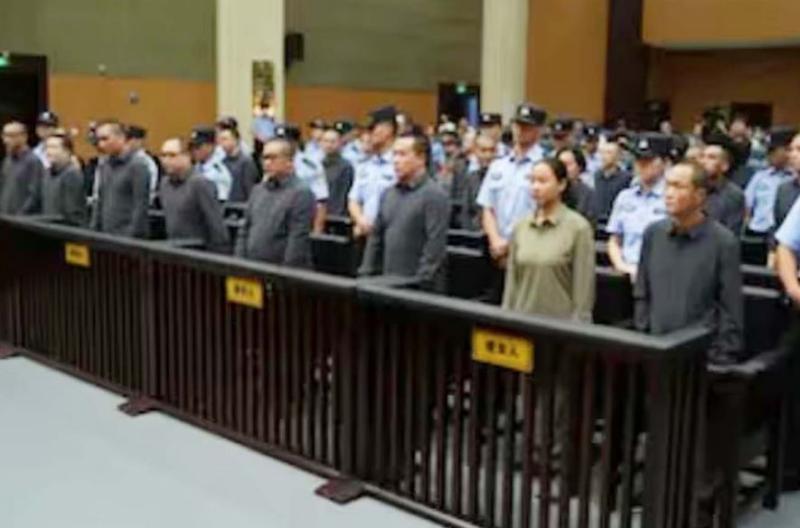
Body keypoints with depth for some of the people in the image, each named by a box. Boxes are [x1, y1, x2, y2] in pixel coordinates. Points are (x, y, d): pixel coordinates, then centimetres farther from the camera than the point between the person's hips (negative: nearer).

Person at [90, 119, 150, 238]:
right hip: (106, 237, 7)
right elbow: (99, 203, 18)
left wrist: (132, 236, -19)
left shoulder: (137, 166, -10)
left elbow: (140, 206, -15)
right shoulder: (103, 167, 13)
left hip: (128, 238, -7)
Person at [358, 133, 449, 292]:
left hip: (420, 289, -7)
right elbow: (376, 237, 17)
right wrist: (366, 274, 10)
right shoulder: (389, 194, 13)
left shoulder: (435, 196, -9)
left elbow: (435, 246, -16)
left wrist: (420, 283, -20)